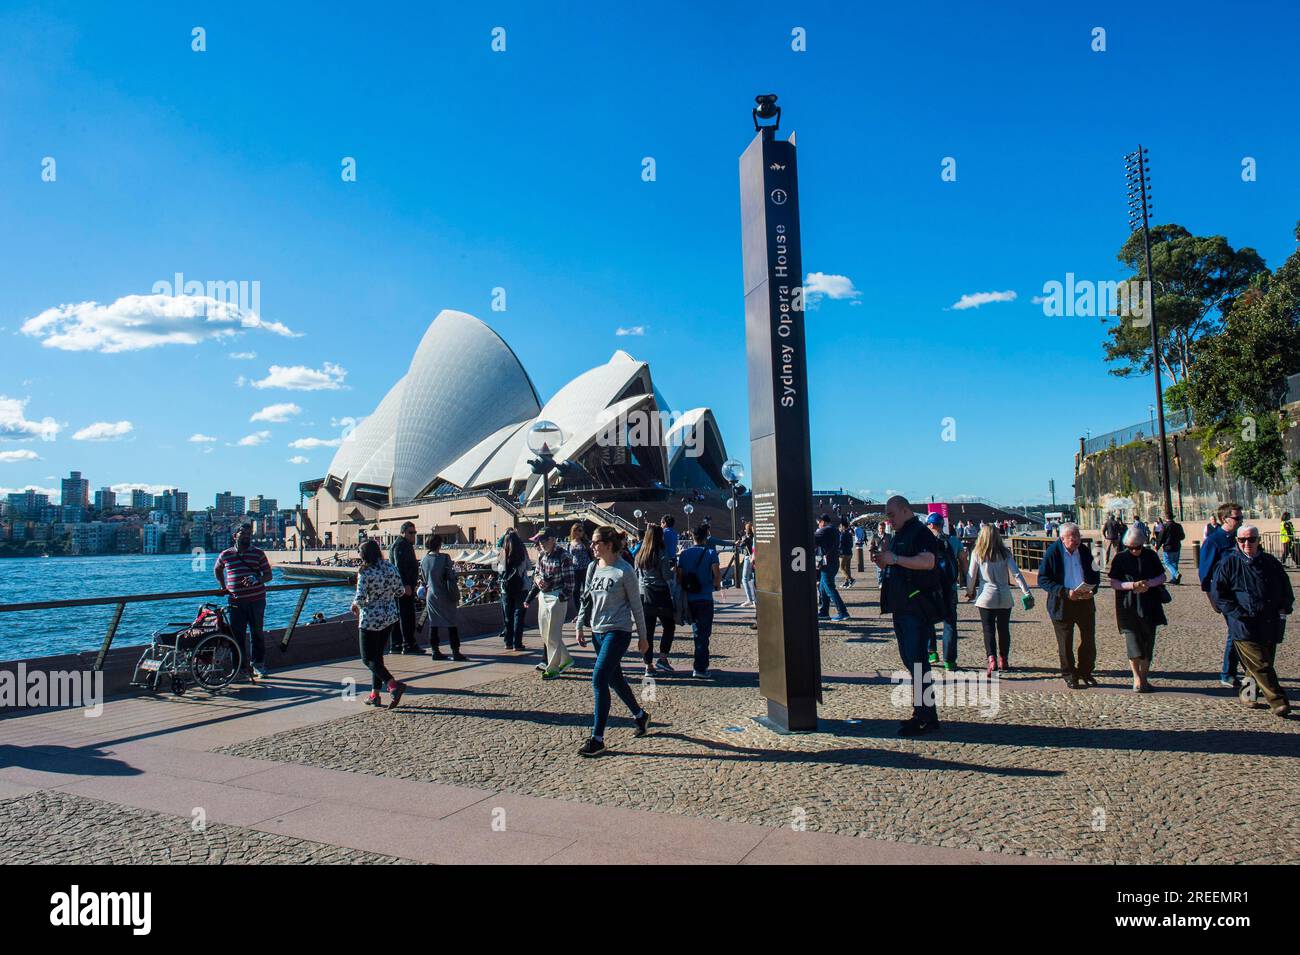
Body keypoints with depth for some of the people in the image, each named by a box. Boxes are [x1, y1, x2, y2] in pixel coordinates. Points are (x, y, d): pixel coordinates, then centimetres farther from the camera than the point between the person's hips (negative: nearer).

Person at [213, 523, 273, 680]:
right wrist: (222, 587, 16)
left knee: (257, 633, 6)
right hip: (235, 601, 1)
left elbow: (268, 575, 3)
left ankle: (258, 664, 18)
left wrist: (256, 579, -16)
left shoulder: (258, 554, 3)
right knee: (237, 634, 3)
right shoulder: (225, 554, 7)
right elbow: (217, 570, 27)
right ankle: (240, 666, 12)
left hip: (256, 599, -1)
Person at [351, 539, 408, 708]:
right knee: (378, 655, 18)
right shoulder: (391, 568, 0)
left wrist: (355, 604, 0)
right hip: (391, 616, 6)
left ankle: (394, 684, -17)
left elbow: (360, 599, -21)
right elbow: (400, 590, 6)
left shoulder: (365, 573, -17)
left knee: (368, 658, 3)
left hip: (371, 619, -6)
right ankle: (375, 694, 19)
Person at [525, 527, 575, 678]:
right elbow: (536, 573, 19)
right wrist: (537, 578, -4)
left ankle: (553, 668, 8)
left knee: (553, 634, -2)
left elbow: (569, 580, -15)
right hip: (543, 596, 8)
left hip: (557, 597, -8)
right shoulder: (541, 555, 7)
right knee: (544, 632, 15)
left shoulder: (563, 556, -16)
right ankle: (566, 659, 29)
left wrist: (564, 598, -18)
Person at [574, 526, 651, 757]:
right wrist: (580, 626, 12)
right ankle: (640, 715, 39)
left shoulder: (624, 571, -12)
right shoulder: (592, 568, 6)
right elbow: (587, 599, 16)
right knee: (614, 678, 17)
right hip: (597, 631, 7)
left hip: (618, 632, -7)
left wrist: (643, 636, -2)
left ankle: (597, 739, -7)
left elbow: (636, 605, -6)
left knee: (599, 679, -14)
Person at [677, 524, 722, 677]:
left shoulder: (684, 554, 3)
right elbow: (718, 576, -15)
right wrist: (715, 585, 5)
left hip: (688, 599, 4)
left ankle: (701, 664, 26)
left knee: (697, 632, 18)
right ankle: (700, 668, -2)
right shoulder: (711, 553, -7)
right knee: (704, 634, 2)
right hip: (705, 599, -4)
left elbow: (679, 577, 2)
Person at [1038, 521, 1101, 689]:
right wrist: (1065, 592, -22)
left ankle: (1085, 672, 30)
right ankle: (1069, 675, 23)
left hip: (1085, 601, 4)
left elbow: (1095, 574, 11)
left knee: (1089, 639, 11)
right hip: (1062, 604, -4)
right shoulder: (1052, 553, -13)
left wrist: (1092, 589, -9)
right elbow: (1042, 579, -13)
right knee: (1065, 643, 7)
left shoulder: (1084, 550, -1)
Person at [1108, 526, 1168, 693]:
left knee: (1148, 643, 6)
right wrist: (1133, 585, -18)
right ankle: (1137, 678, 7)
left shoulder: (1150, 555, 4)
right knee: (1133, 643, -6)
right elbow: (1113, 583, -3)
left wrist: (1149, 583, -13)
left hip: (1149, 606, 2)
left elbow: (1162, 577, 7)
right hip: (1128, 607, -2)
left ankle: (1144, 678, 18)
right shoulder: (1120, 558, -2)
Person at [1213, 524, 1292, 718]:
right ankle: (1278, 702, -7)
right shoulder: (1228, 564, 1)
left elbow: (1286, 589, 22)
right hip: (1245, 625, -4)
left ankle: (1249, 693, 28)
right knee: (1261, 665, -10)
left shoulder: (1271, 562, 13)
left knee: (1263, 664, 11)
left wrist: (1284, 608, 6)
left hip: (1270, 625, 4)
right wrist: (1238, 613, -9)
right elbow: (1219, 593, 0)